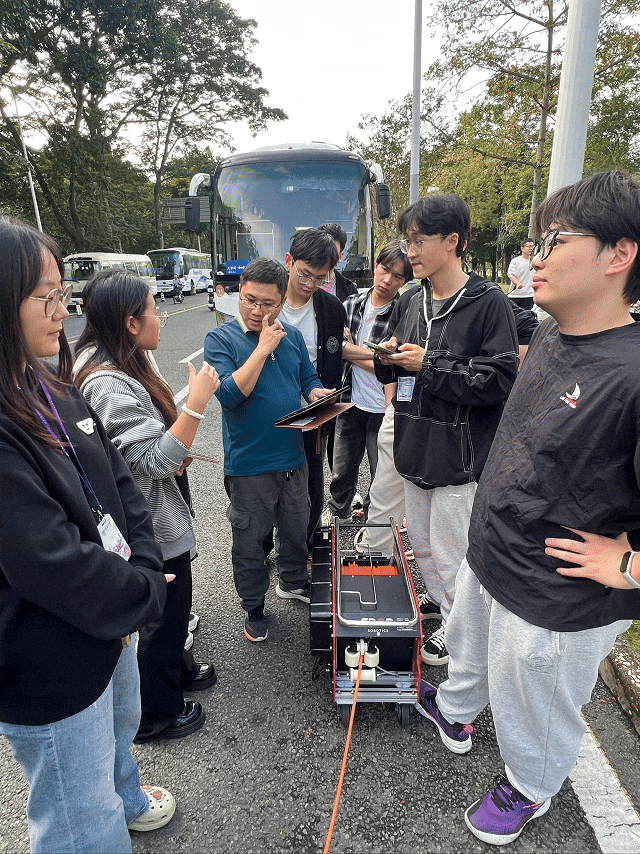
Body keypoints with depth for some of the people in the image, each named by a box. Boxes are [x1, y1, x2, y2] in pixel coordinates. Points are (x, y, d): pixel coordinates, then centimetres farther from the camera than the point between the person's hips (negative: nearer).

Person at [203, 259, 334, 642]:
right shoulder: (220, 338, -10)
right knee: (250, 541, 12)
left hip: (293, 457, 5)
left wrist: (317, 393, -8)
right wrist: (263, 348, -24)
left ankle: (293, 582, 48)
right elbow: (230, 393, -23)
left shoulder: (292, 336, 4)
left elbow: (309, 378, 15)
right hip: (249, 463, -4)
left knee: (296, 529, 23)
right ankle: (254, 606, 33)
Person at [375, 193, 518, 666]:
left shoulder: (489, 302, -13)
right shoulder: (418, 303, 10)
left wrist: (429, 366, -19)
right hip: (415, 449, 8)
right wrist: (390, 359, -4)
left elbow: (500, 379, -19)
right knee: (422, 546, 21)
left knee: (449, 555, 7)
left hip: (459, 456, -7)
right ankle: (440, 610, 44)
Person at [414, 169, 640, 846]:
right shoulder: (548, 335, -3)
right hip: (487, 561, 8)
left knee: (536, 712, 22)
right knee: (467, 648, 34)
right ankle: (455, 711, 65)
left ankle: (528, 790, 54)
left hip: (556, 604, -7)